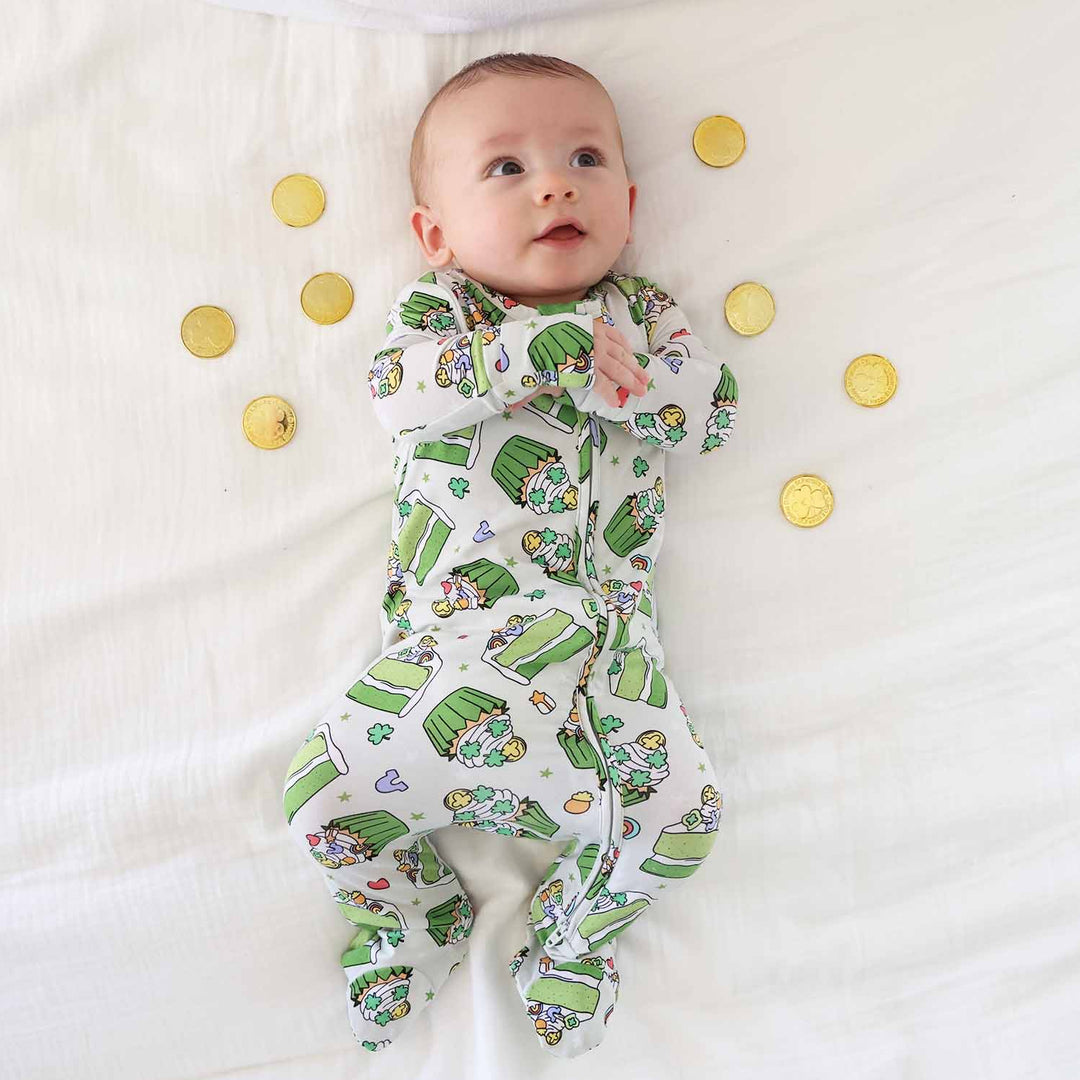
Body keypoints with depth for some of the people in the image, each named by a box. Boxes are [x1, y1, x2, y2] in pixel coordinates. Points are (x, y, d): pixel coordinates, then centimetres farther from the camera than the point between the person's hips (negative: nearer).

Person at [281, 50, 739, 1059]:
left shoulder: (642, 312, 14)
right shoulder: (432, 305, 8)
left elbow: (712, 412, -1)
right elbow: (397, 391, -14)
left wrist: (610, 365, -15)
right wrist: (547, 344, -21)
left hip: (600, 636, 1)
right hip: (448, 629, 0)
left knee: (678, 814, -6)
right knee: (323, 793, -5)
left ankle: (569, 935, 25)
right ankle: (411, 915, 28)